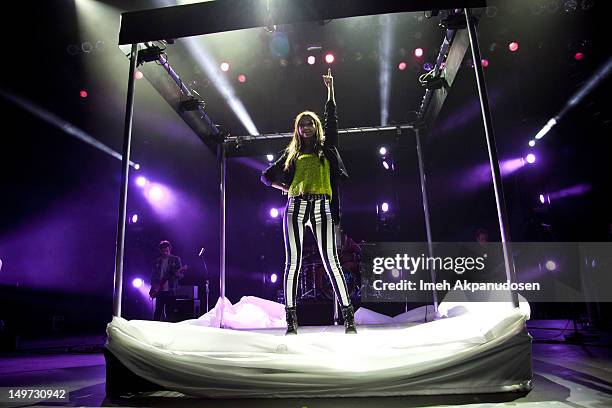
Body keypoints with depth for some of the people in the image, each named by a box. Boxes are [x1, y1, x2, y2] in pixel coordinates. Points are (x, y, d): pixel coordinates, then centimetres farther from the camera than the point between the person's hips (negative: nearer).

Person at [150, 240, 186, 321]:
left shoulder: (175, 259, 4)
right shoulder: (158, 261, 13)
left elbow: (181, 274, 0)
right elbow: (153, 276, 15)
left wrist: (178, 274, -23)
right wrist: (152, 289, 3)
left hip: (171, 291, -3)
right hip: (159, 291, 3)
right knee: (157, 312, 1)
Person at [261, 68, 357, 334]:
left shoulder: (326, 148, 19)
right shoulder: (292, 153, 21)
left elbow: (332, 118, 16)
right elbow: (267, 176, 24)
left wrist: (330, 88, 22)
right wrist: (286, 188, 10)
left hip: (322, 209, -1)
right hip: (295, 208, 2)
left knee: (331, 261, -8)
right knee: (293, 263, -3)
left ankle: (348, 314, -4)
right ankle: (291, 317, 1)